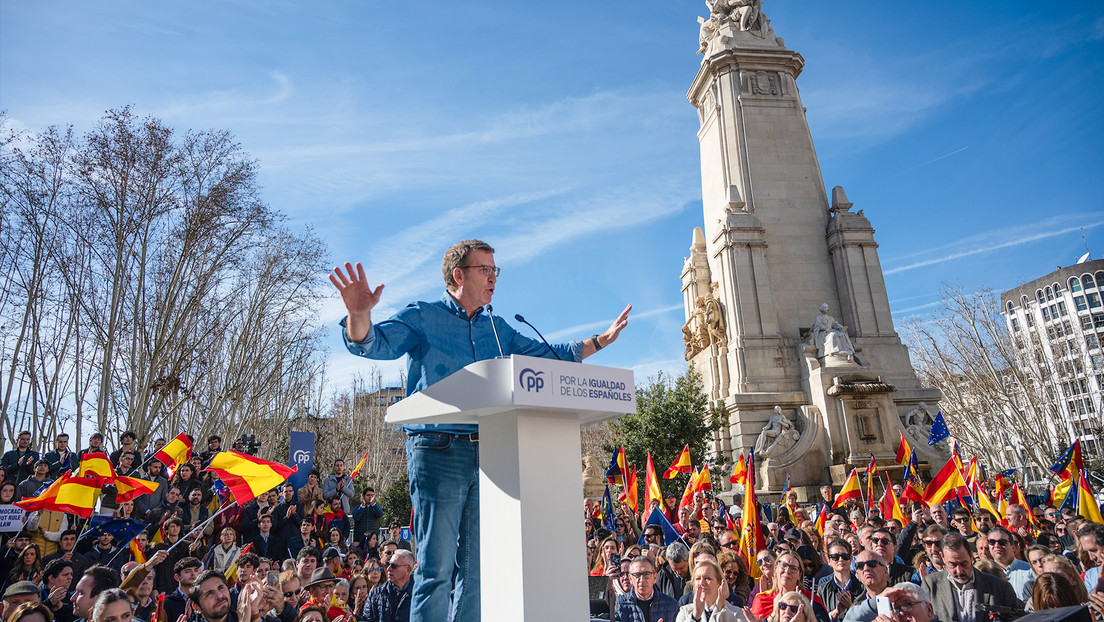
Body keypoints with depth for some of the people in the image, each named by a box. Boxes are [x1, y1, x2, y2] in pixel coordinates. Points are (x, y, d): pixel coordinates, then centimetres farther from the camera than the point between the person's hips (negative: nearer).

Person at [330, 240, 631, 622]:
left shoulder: (497, 329, 18)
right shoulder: (422, 317, 3)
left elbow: (547, 357, 24)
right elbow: (372, 343, -11)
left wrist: (601, 341, 20)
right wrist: (359, 316, -34)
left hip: (488, 454, 6)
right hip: (438, 449, -5)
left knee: (477, 564, 11)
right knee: (437, 566, -3)